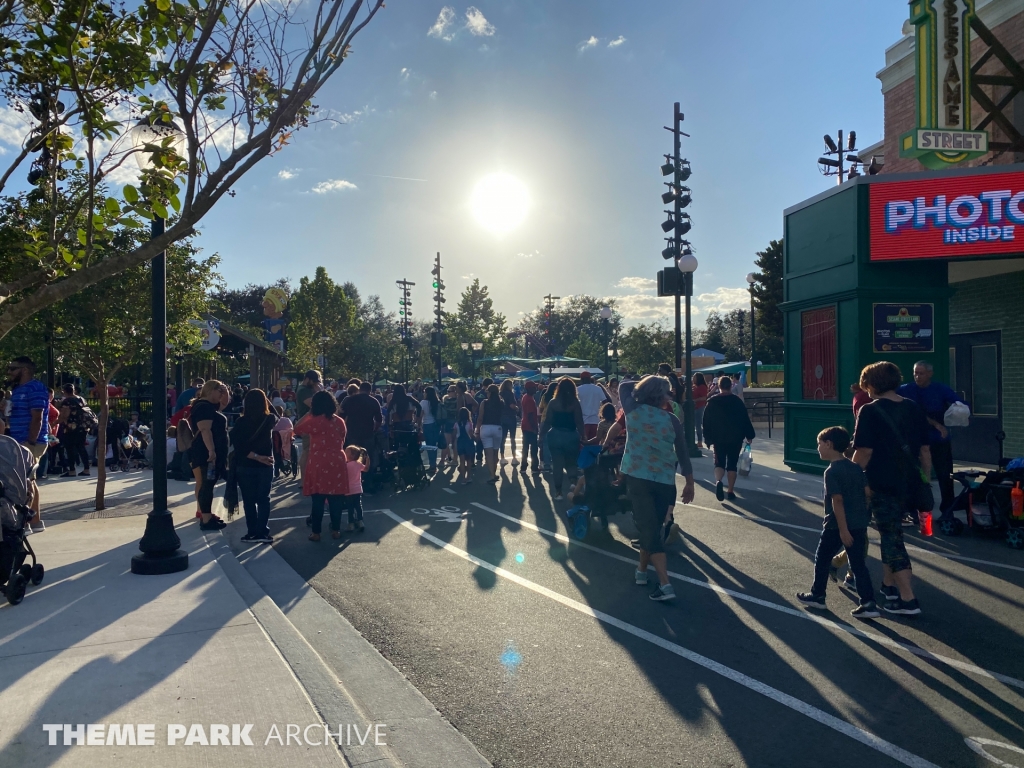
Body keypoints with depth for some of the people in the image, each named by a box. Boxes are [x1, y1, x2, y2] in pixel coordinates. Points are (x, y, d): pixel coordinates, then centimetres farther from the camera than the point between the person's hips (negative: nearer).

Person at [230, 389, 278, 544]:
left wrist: (256, 456, -15)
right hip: (265, 466, 1)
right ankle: (261, 532, 4)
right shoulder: (269, 419, -6)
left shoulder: (240, 422, -10)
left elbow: (238, 445, -17)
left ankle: (252, 532, 10)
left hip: (245, 467, -1)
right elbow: (276, 418, 19)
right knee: (263, 499, 9)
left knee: (248, 500, 8)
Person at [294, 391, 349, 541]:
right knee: (336, 498, 8)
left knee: (318, 500, 2)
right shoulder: (340, 421, 7)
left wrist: (308, 413, 9)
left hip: (319, 463, -4)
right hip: (337, 462, 4)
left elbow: (297, 430, 5)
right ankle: (336, 530, 14)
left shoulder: (315, 421, -8)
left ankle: (316, 532, 7)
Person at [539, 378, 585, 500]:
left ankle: (558, 492, 10)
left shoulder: (553, 402, -3)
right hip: (571, 436, -1)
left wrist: (542, 434, 12)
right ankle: (573, 481, -9)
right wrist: (583, 437, 0)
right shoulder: (575, 402, -7)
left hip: (556, 435, 1)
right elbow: (579, 422, -6)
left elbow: (547, 421, -1)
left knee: (557, 464, 8)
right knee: (571, 462, 16)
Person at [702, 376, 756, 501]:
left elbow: (706, 422, 1)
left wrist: (709, 438, 9)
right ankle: (731, 491, 8)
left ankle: (718, 481, -22)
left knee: (719, 463, 7)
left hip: (718, 438, 0)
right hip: (735, 438, 0)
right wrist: (749, 435, 8)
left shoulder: (711, 402, -2)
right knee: (732, 464, 9)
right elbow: (745, 419, -2)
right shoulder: (737, 401, -4)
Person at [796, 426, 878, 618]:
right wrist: (863, 518, 20)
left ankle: (817, 596, 22)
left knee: (822, 559, 11)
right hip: (859, 524, 6)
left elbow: (837, 501, -20)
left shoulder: (832, 471, -15)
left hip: (837, 525, -6)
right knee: (859, 564, 9)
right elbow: (866, 496, 11)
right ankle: (868, 604, 5)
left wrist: (842, 529, -19)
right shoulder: (857, 468, 7)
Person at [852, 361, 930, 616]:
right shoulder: (913, 408, 6)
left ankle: (908, 600, -2)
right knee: (891, 532, 22)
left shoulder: (870, 410, -13)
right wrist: (926, 480, 17)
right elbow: (925, 450, 9)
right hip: (908, 482, 7)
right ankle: (888, 584, 33)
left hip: (882, 483, -7)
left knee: (891, 538, -1)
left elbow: (864, 452, -17)